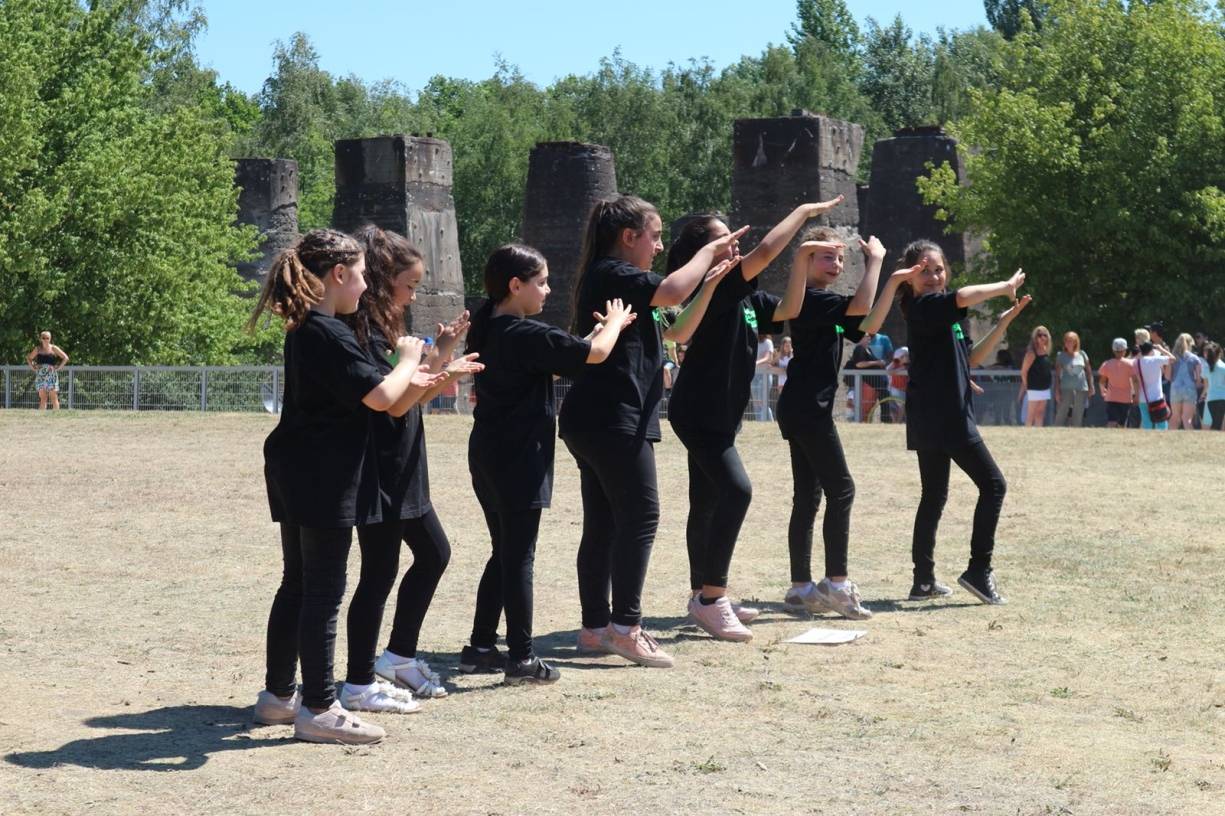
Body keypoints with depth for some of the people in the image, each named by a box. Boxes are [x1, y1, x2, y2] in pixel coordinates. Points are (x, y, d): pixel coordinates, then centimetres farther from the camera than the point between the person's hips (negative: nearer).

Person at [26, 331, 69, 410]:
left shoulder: (53, 348, 2)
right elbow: (28, 358, 22)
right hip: (40, 376, 2)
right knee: (42, 399, 2)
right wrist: (32, 367, 8)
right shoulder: (37, 349, 9)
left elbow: (65, 358, 2)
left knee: (54, 398, -7)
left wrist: (59, 367, -5)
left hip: (52, 375, -2)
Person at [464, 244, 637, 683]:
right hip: (519, 461, -9)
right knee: (519, 557, -3)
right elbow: (595, 353, -19)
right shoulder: (527, 335, -18)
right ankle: (521, 658, 1)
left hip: (488, 455, 9)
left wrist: (593, 332, 12)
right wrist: (615, 323, 1)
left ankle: (481, 647, 21)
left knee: (504, 554, 17)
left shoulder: (489, 329, 10)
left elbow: (559, 354, 21)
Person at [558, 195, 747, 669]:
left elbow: (680, 328, 23)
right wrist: (710, 251, -11)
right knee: (640, 517, -8)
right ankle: (625, 626, -8)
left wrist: (712, 277, 16)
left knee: (602, 524, 10)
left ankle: (596, 627, 13)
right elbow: (673, 292, -27)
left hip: (591, 421, 11)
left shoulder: (607, 277, 21)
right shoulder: (612, 274, -11)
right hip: (614, 420, -11)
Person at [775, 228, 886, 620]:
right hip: (807, 408, -10)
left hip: (804, 410, 10)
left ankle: (800, 588, 11)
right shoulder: (811, 299, -12)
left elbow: (866, 325, 19)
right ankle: (836, 582, -9)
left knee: (808, 498, 9)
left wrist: (889, 280, 12)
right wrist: (874, 260, -14)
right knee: (841, 489, -9)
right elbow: (860, 306, -26)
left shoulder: (823, 303, 19)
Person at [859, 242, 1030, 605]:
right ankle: (979, 570, -6)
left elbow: (972, 358, 21)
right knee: (993, 484, -5)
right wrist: (1005, 286, -15)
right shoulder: (922, 307, -11)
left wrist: (1004, 322, 15)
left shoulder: (945, 315, 18)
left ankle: (924, 580, 12)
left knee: (934, 495, 10)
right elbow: (964, 296, -30)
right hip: (944, 419, -10)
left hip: (932, 421, 10)